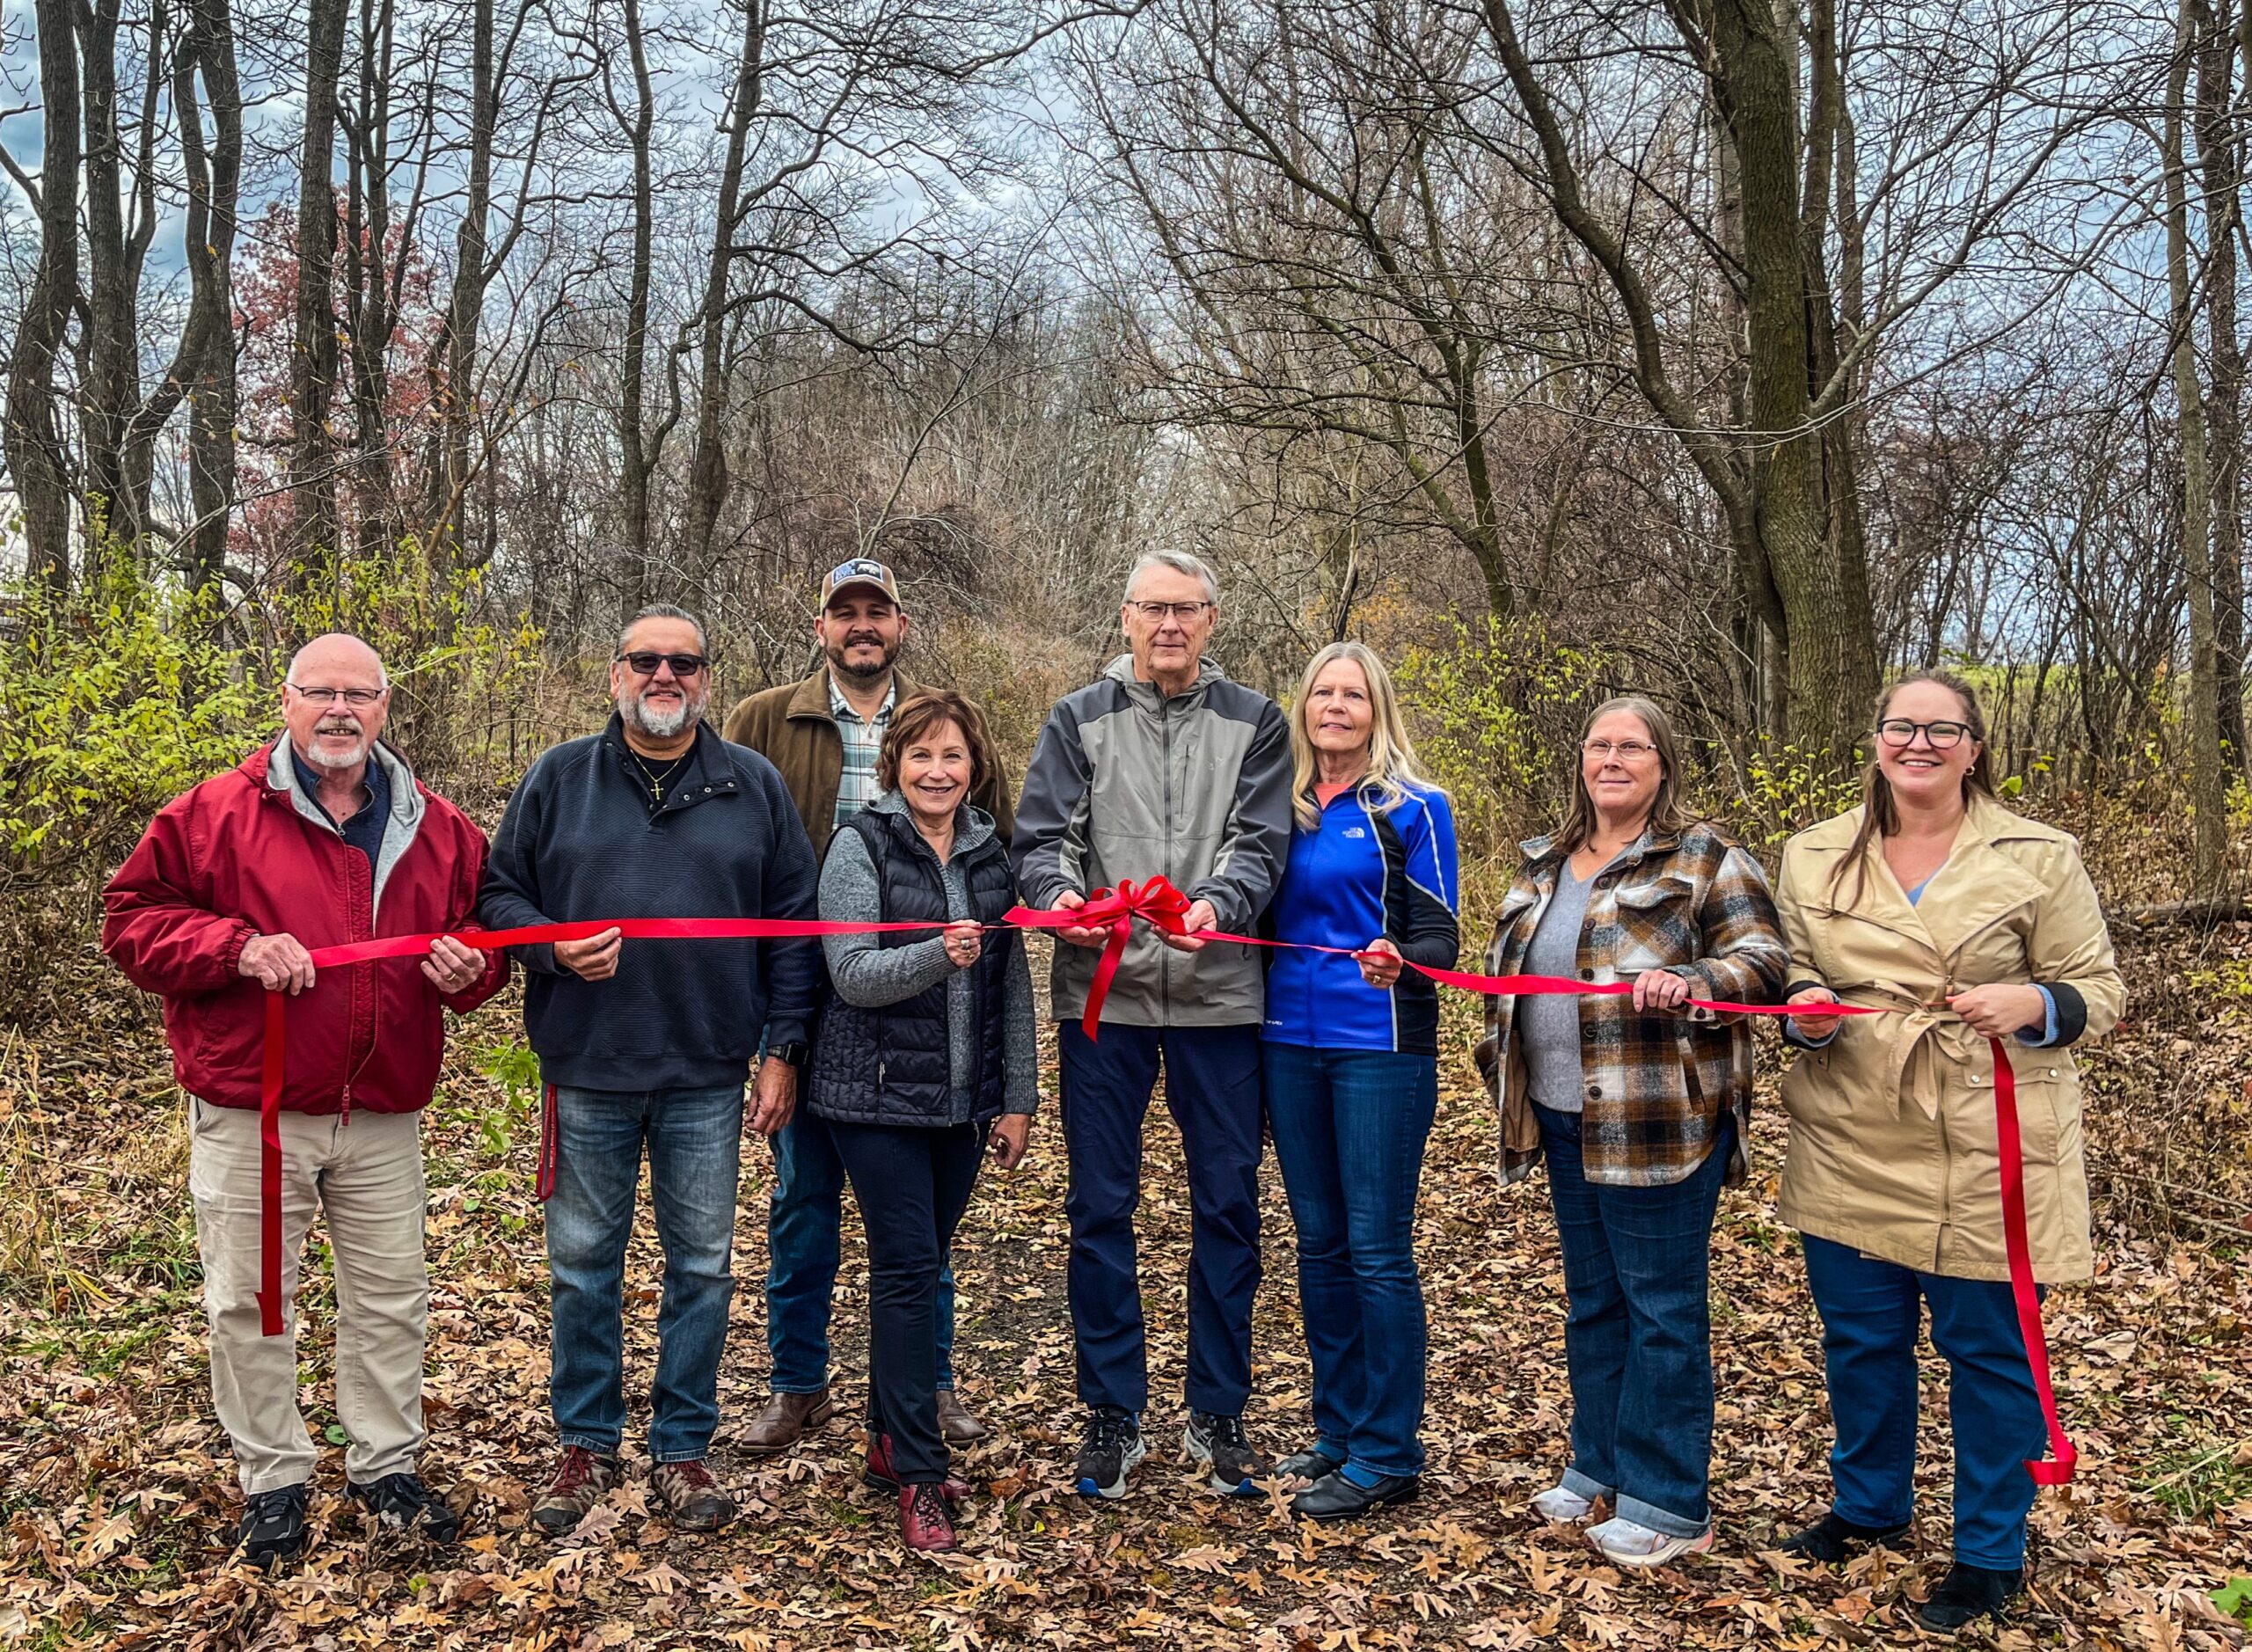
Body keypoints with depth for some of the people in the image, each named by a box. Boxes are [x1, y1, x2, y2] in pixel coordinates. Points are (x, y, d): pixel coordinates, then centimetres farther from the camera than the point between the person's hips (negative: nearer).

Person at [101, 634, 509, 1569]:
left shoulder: (438, 828, 6)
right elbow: (132, 920, -3)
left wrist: (470, 967, -8)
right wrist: (237, 947, -19)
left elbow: (488, 928, 15)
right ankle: (273, 1480, 25)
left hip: (384, 1115, 3)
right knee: (249, 1301, 7)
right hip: (248, 1114, -2)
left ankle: (385, 1465, 29)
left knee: (390, 1295, 11)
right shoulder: (213, 814, -3)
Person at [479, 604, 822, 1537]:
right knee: (583, 1265, 10)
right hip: (586, 1071, 0)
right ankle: (587, 1445, 27)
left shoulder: (753, 786, 4)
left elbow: (793, 924, 4)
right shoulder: (558, 779, 3)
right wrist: (552, 945, -14)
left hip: (708, 1074, 0)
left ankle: (683, 1449, 24)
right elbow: (499, 892, 7)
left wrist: (782, 1049, -1)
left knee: (701, 1266, 9)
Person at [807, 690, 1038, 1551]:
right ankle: (918, 1474, 2)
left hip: (962, 1100, 5)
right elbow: (852, 973, -14)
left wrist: (1017, 1098, 8)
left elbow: (1012, 986, 11)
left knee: (923, 1265, 11)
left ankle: (892, 1443, 25)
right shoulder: (861, 845, -6)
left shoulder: (990, 854, 8)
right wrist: (938, 955, -31)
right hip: (878, 1094, -5)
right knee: (908, 1268, -6)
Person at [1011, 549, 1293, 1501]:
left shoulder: (1255, 724, 7)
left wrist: (1216, 904, -25)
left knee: (1227, 1207, 7)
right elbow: (1040, 836, 0)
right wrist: (1059, 893, -22)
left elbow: (1262, 843, -4)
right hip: (1102, 996, 0)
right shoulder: (1078, 720, 8)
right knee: (1101, 1209, 6)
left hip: (1218, 996, 0)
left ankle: (1218, 1413, 23)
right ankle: (1112, 1414, 20)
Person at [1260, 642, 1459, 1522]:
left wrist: (1397, 959, -27)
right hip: (1290, 1043, 5)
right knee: (1319, 1243, 12)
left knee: (1377, 1249, -2)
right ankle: (1339, 1429, 26)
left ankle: (1388, 1454, 9)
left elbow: (1440, 936, -7)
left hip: (1379, 1046, -5)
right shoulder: (1283, 806, 10)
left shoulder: (1412, 807, -3)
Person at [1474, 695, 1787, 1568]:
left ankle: (1668, 1503, 11)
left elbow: (1763, 958, -12)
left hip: (1661, 1123, -6)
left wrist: (1691, 985, -28)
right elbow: (1506, 968, 23)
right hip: (1567, 1119, 7)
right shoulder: (1545, 865, 15)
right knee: (1591, 1297, 16)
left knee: (1661, 1303, 0)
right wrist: (1507, 1068, 17)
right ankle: (1599, 1464, 30)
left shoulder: (1705, 859, -4)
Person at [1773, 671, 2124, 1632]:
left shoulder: (2039, 858, -2)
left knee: (1988, 1350, 6)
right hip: (1850, 1147, 3)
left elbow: (2101, 992, 0)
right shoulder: (1813, 857, 6)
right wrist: (1802, 1009, -8)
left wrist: (2034, 1003, -22)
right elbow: (1791, 978, 16)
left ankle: (1989, 1554, 25)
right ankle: (1869, 1505, 38)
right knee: (1859, 1336, 15)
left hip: (1983, 1153, -3)